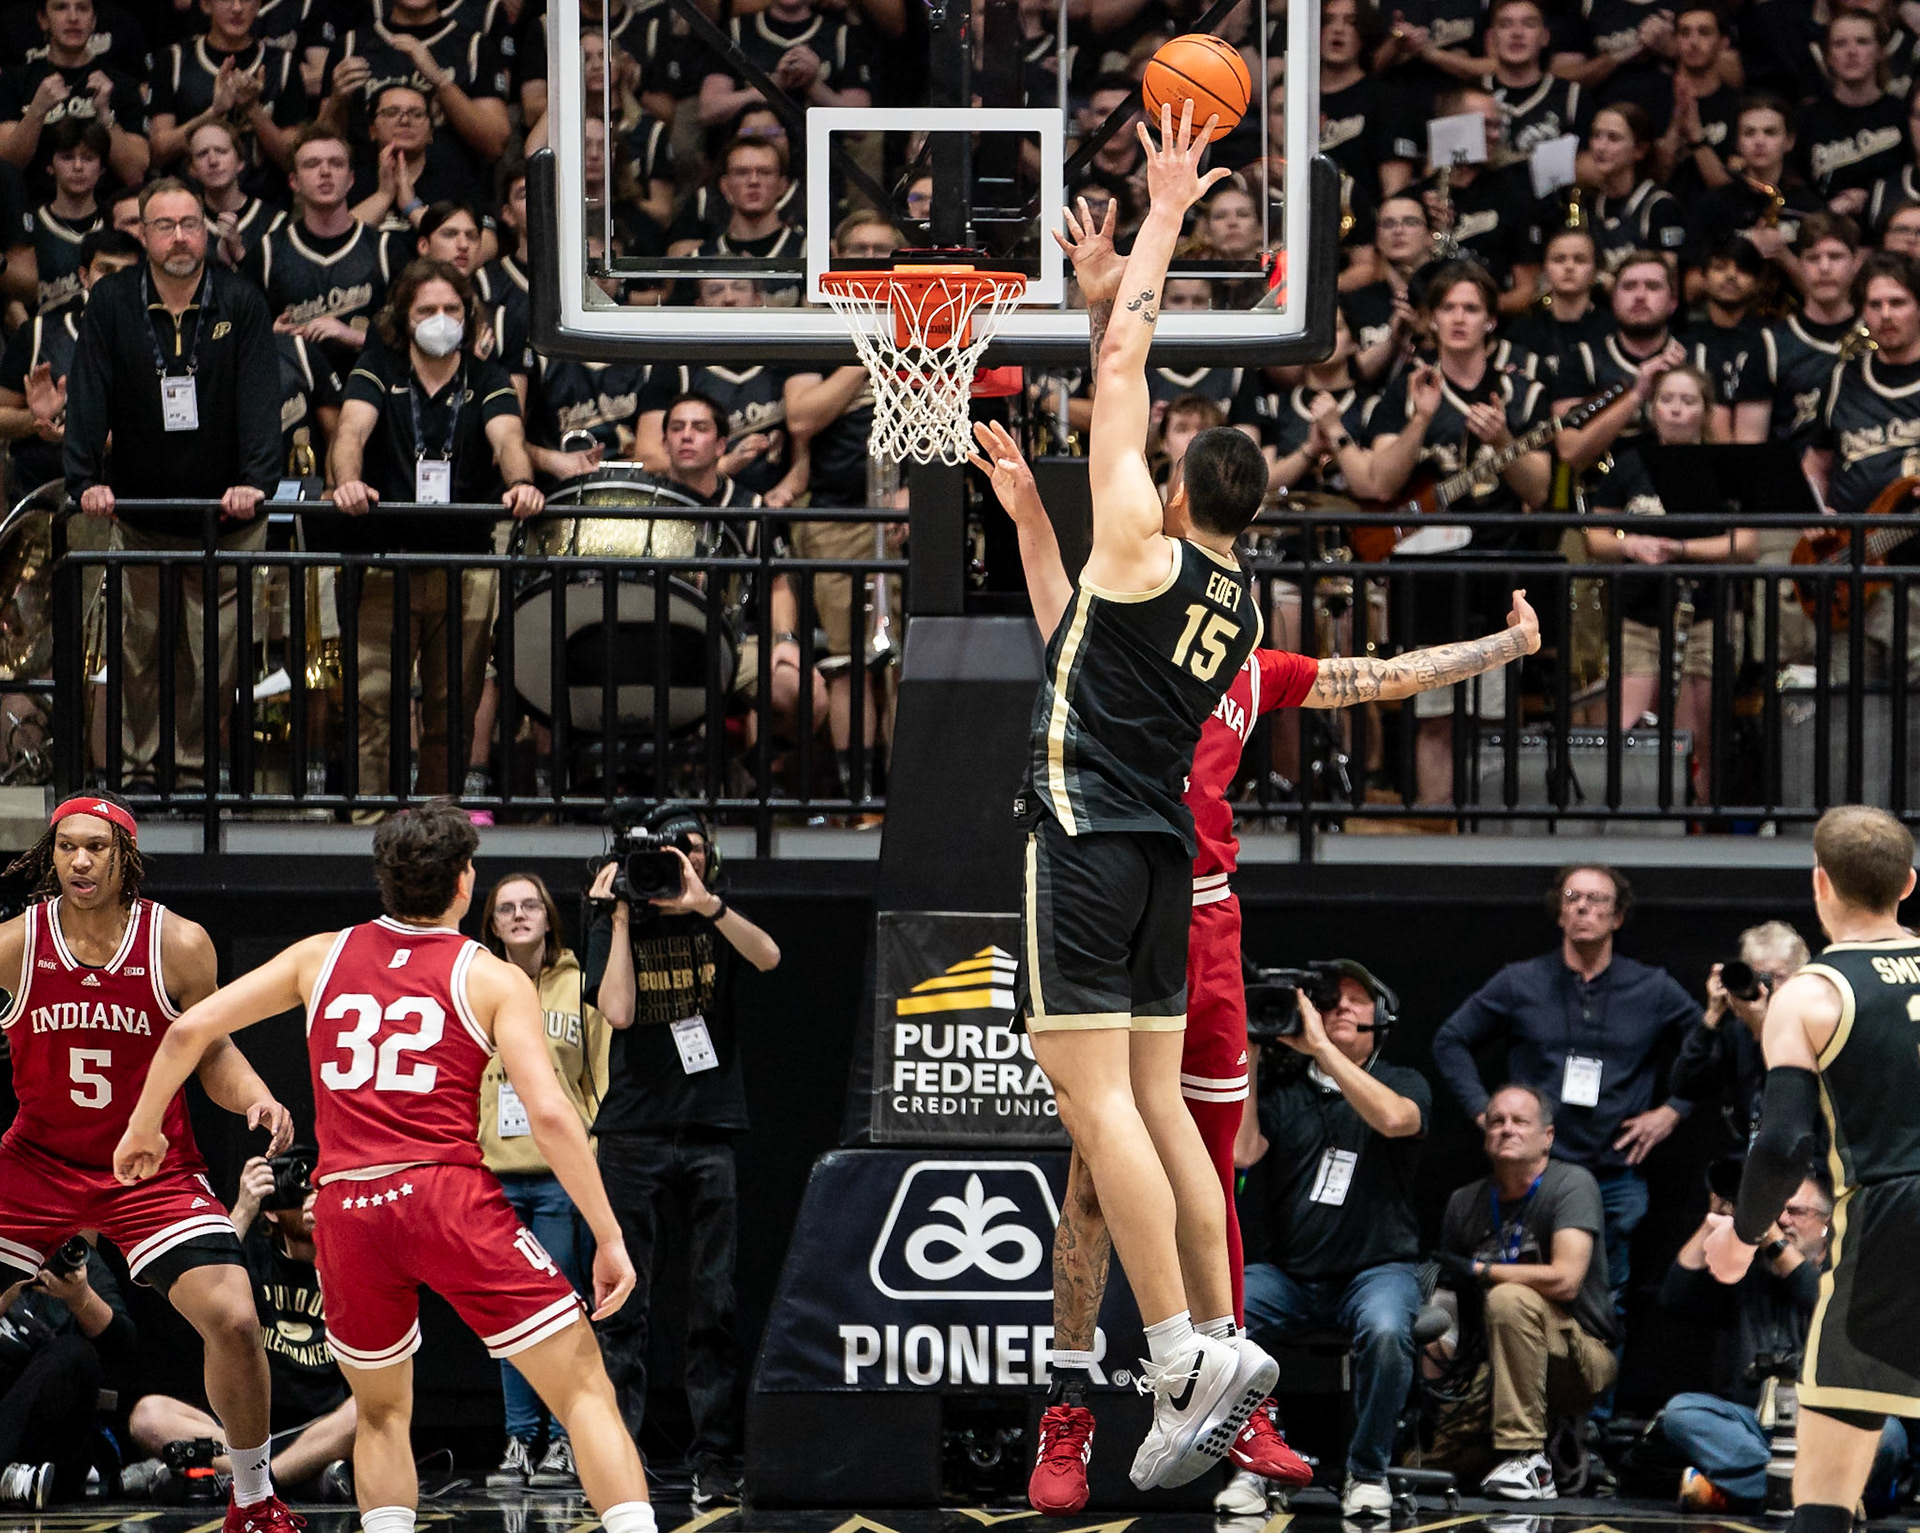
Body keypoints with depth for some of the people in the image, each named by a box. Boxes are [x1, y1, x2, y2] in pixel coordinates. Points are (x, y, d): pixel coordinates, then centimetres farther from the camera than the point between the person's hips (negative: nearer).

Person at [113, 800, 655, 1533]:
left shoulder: (322, 956, 16)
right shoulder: (492, 978, 5)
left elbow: (188, 1030, 16)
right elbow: (550, 1115, -6)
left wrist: (141, 1128, 32)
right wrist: (608, 1237, 0)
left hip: (346, 1208, 4)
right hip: (449, 1197, -4)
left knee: (382, 1415, 23)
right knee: (583, 1388, 0)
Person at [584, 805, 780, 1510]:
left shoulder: (716, 918, 9)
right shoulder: (615, 928, 5)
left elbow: (768, 956, -11)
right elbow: (617, 1009, -10)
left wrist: (705, 905, -21)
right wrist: (618, 917, -9)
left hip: (709, 1133, 1)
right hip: (632, 1132, -1)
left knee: (714, 1306, 0)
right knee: (624, 1305, -3)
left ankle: (713, 1464, 2)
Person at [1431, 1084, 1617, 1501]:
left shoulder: (1571, 1183, -9)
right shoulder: (1465, 1202, 8)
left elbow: (1565, 1281, -22)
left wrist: (1478, 1271, -13)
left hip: (1581, 1359, -5)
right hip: (1495, 1365, 5)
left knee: (1509, 1299, -35)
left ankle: (1527, 1459, -30)